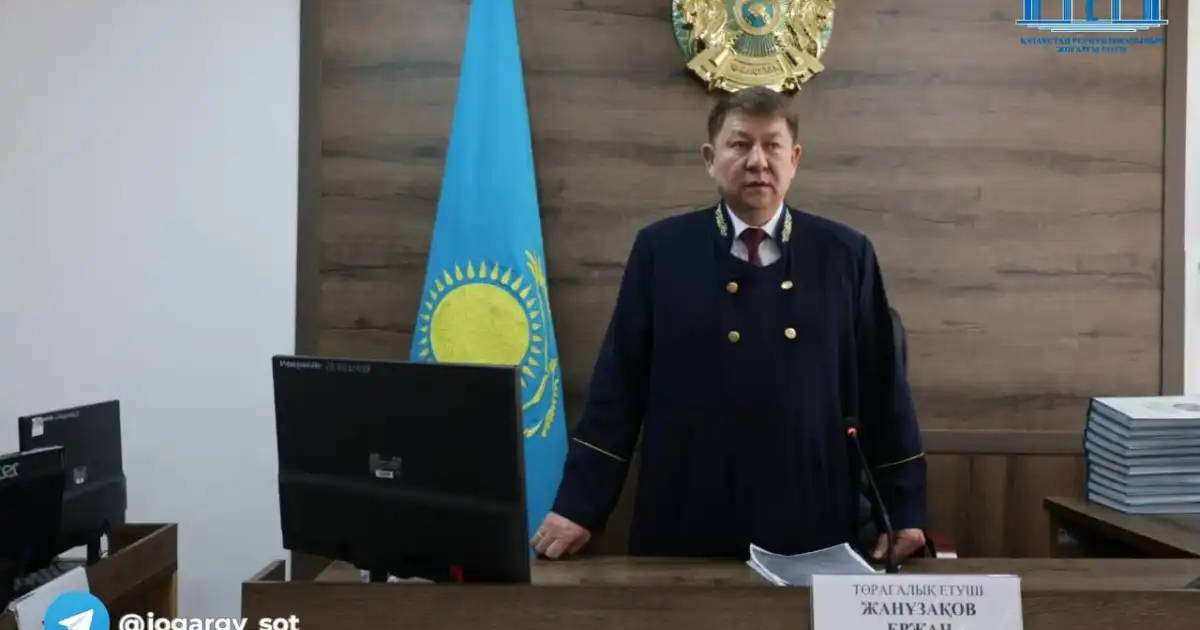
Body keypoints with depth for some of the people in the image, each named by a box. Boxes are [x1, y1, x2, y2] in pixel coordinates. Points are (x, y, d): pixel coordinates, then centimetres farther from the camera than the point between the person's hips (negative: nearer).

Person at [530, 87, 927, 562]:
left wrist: (905, 509, 3)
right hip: (688, 524, -1)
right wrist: (580, 504, -5)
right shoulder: (661, 249, -1)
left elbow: (882, 385, 5)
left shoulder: (846, 254, 3)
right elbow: (619, 383, -2)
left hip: (812, 527, 1)